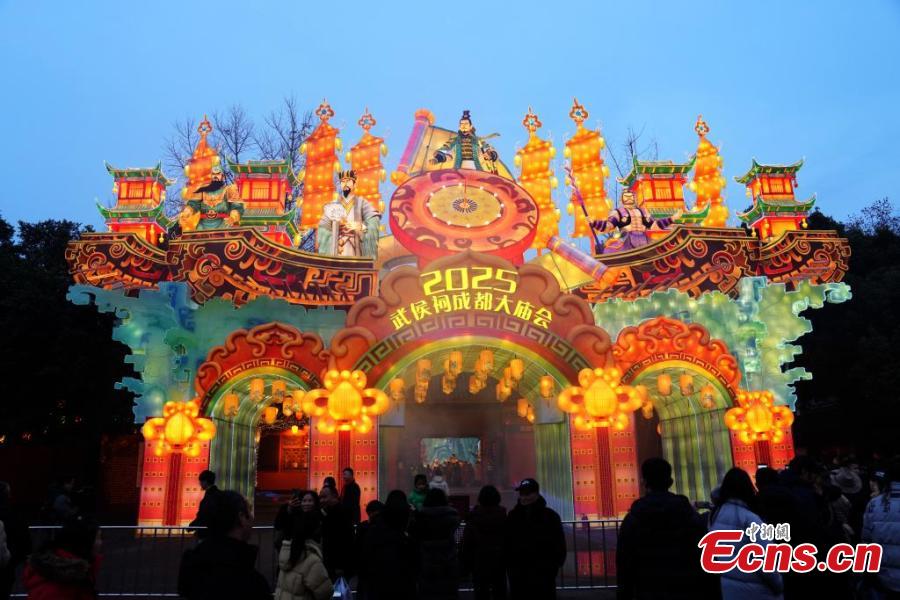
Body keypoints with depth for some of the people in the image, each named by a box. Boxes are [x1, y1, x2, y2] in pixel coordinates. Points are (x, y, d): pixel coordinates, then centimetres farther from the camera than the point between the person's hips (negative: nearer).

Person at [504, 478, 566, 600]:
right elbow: (506, 543, 11)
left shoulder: (549, 515, -3)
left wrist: (555, 565, -6)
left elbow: (559, 543, 0)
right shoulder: (513, 515, 7)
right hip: (518, 572, 3)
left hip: (543, 572, -3)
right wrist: (508, 564, 5)